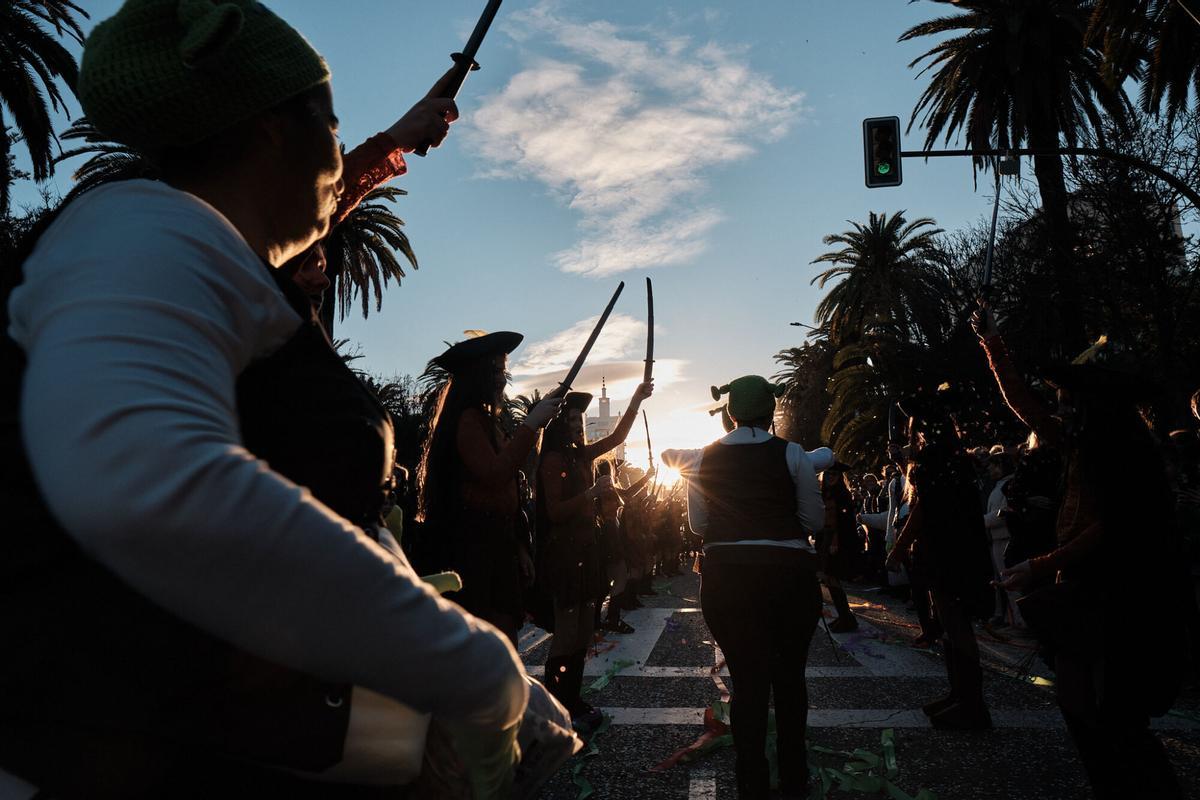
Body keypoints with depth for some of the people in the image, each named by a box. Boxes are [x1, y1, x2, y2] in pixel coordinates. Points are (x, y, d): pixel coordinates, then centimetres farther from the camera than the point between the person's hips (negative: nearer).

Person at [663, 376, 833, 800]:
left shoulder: (703, 459, 1)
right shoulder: (791, 454, -6)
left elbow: (699, 524, 8)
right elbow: (814, 520, 0)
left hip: (726, 577, 1)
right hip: (788, 574, -1)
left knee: (747, 678, 13)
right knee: (790, 676, 18)